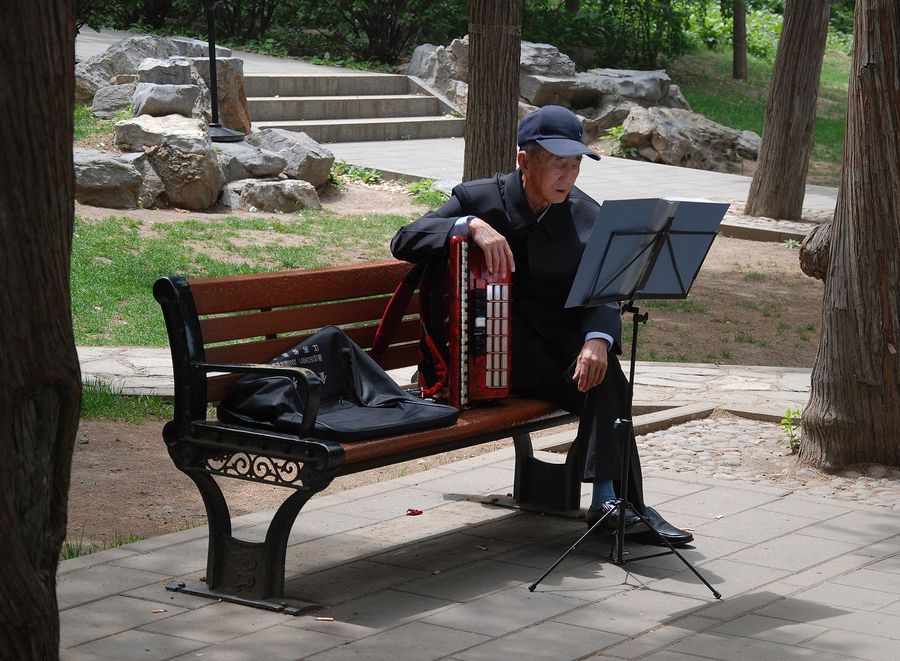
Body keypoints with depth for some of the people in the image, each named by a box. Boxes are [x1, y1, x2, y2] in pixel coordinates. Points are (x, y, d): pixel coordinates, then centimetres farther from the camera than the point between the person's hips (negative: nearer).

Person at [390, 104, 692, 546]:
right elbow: (403, 241, -13)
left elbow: (601, 294, -6)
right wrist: (471, 225, -31)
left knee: (602, 369, -31)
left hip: (564, 343, 3)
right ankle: (624, 504, -25)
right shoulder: (478, 198, -3)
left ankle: (608, 500, -31)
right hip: (497, 352, -3)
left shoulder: (586, 216, 4)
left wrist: (597, 339, -30)